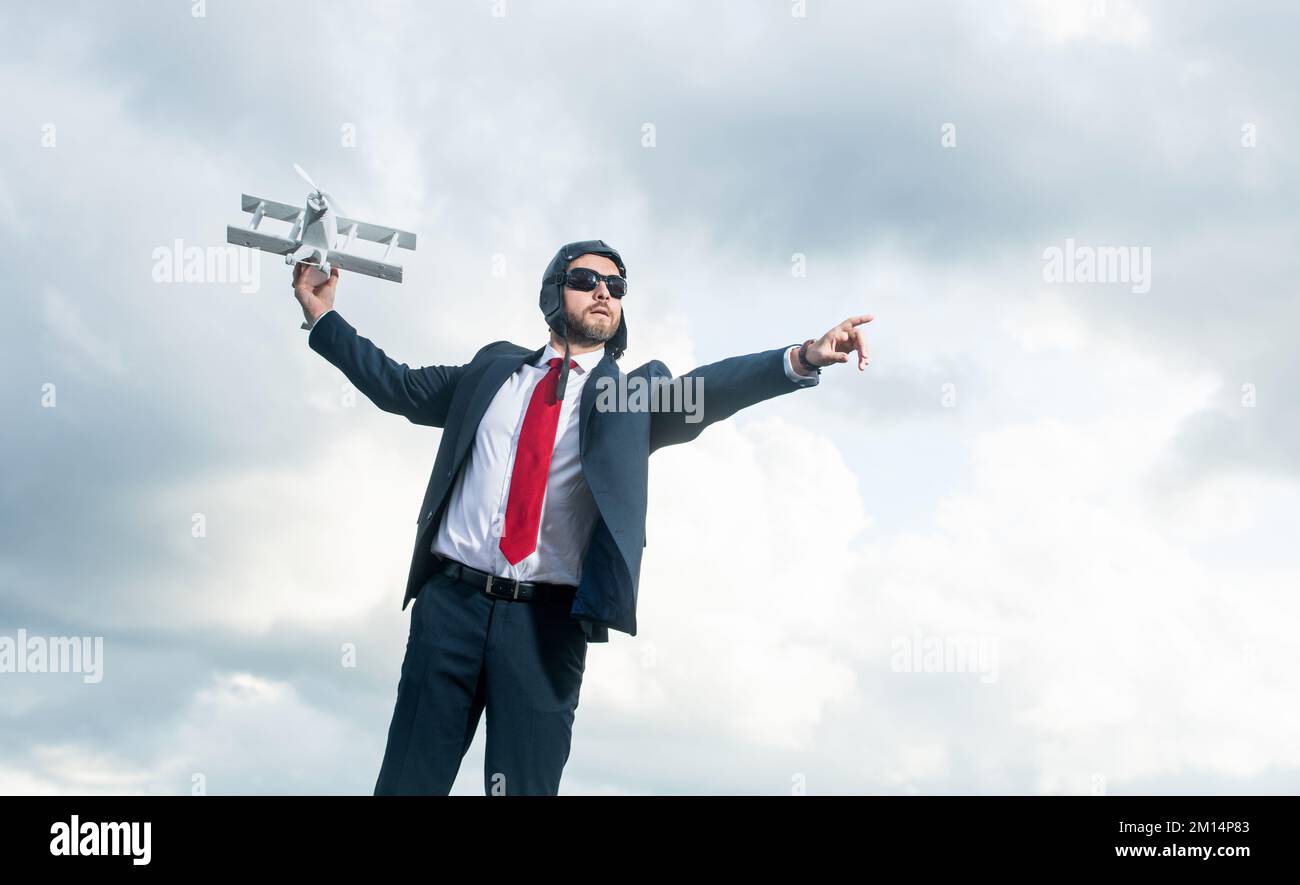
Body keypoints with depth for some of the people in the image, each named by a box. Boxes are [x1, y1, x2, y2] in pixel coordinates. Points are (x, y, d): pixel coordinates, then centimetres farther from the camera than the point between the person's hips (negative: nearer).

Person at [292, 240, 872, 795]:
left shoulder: (635, 393, 9)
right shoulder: (494, 369, 17)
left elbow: (706, 390, -9)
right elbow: (398, 385, 25)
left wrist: (801, 358, -26)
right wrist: (323, 318, 21)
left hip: (548, 623, -2)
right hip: (451, 603, 2)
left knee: (524, 784, -1)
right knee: (407, 781, 2)